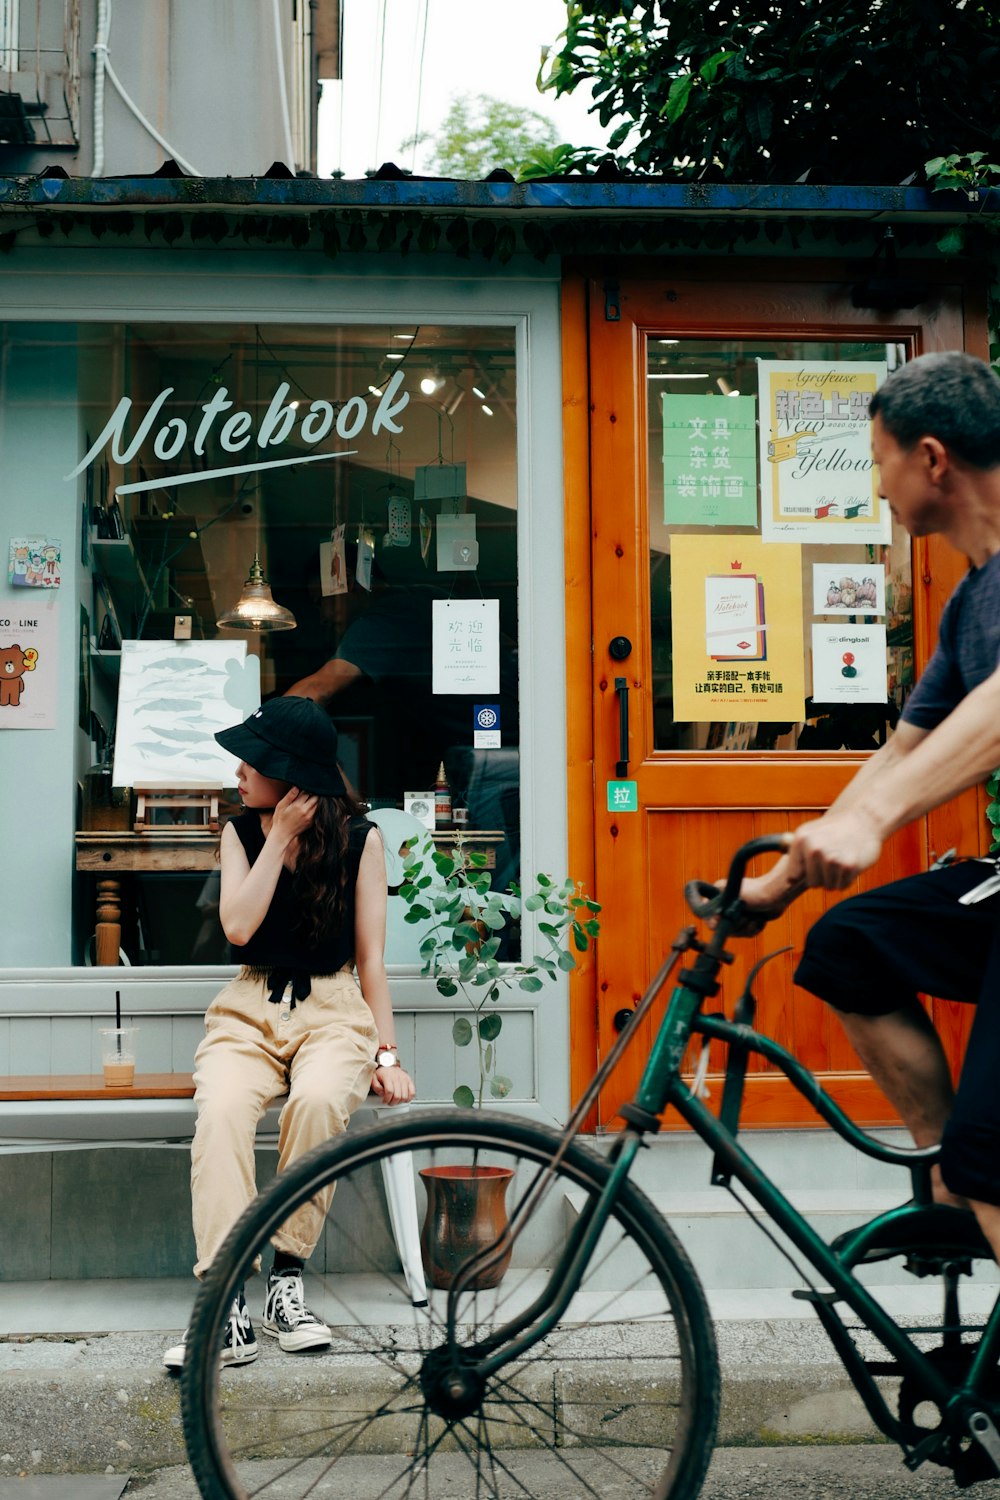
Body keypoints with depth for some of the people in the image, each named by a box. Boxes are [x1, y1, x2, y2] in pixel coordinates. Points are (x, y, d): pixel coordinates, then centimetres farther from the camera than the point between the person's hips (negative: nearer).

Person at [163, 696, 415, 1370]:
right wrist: (280, 837, -6)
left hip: (334, 1010, -2)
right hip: (251, 1011, 2)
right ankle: (226, 1305, -34)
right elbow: (238, 927, -6)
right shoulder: (242, 833, 10)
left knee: (319, 1100, -37)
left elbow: (371, 955, 3)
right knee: (220, 1110, -32)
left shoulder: (360, 838, 3)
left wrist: (386, 1053, -5)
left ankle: (287, 1282, -22)